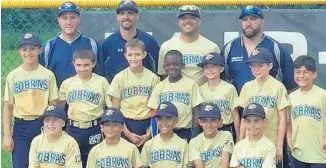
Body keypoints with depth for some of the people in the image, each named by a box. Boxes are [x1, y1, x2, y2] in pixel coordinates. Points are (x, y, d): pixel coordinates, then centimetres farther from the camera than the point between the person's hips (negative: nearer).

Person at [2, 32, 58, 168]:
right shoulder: (12, 76, 1)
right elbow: (8, 107, 2)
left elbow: (53, 105, 1)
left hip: (43, 125, 0)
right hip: (21, 127, 0)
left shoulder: (48, 75, -1)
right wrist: (7, 135, -2)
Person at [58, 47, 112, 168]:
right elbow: (60, 107, 10)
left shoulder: (102, 82, -6)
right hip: (73, 129, 2)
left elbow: (111, 107, -4)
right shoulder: (67, 83, 1)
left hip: (94, 130, -2)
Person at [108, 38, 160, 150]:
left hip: (147, 125, 0)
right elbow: (115, 110, 0)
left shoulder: (153, 78, -1)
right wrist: (127, 133, -7)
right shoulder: (120, 78, -2)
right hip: (127, 125, 0)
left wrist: (149, 134, -5)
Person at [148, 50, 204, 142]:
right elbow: (155, 114, 7)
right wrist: (155, 137, 2)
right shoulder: (159, 86, 6)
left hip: (185, 132, -2)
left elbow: (196, 112, -2)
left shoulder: (191, 84, -2)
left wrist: (194, 136, -6)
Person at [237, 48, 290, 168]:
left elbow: (282, 118, -5)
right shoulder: (247, 87, 4)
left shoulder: (278, 87, -6)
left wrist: (279, 145, -7)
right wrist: (240, 141, 6)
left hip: (272, 143, -3)